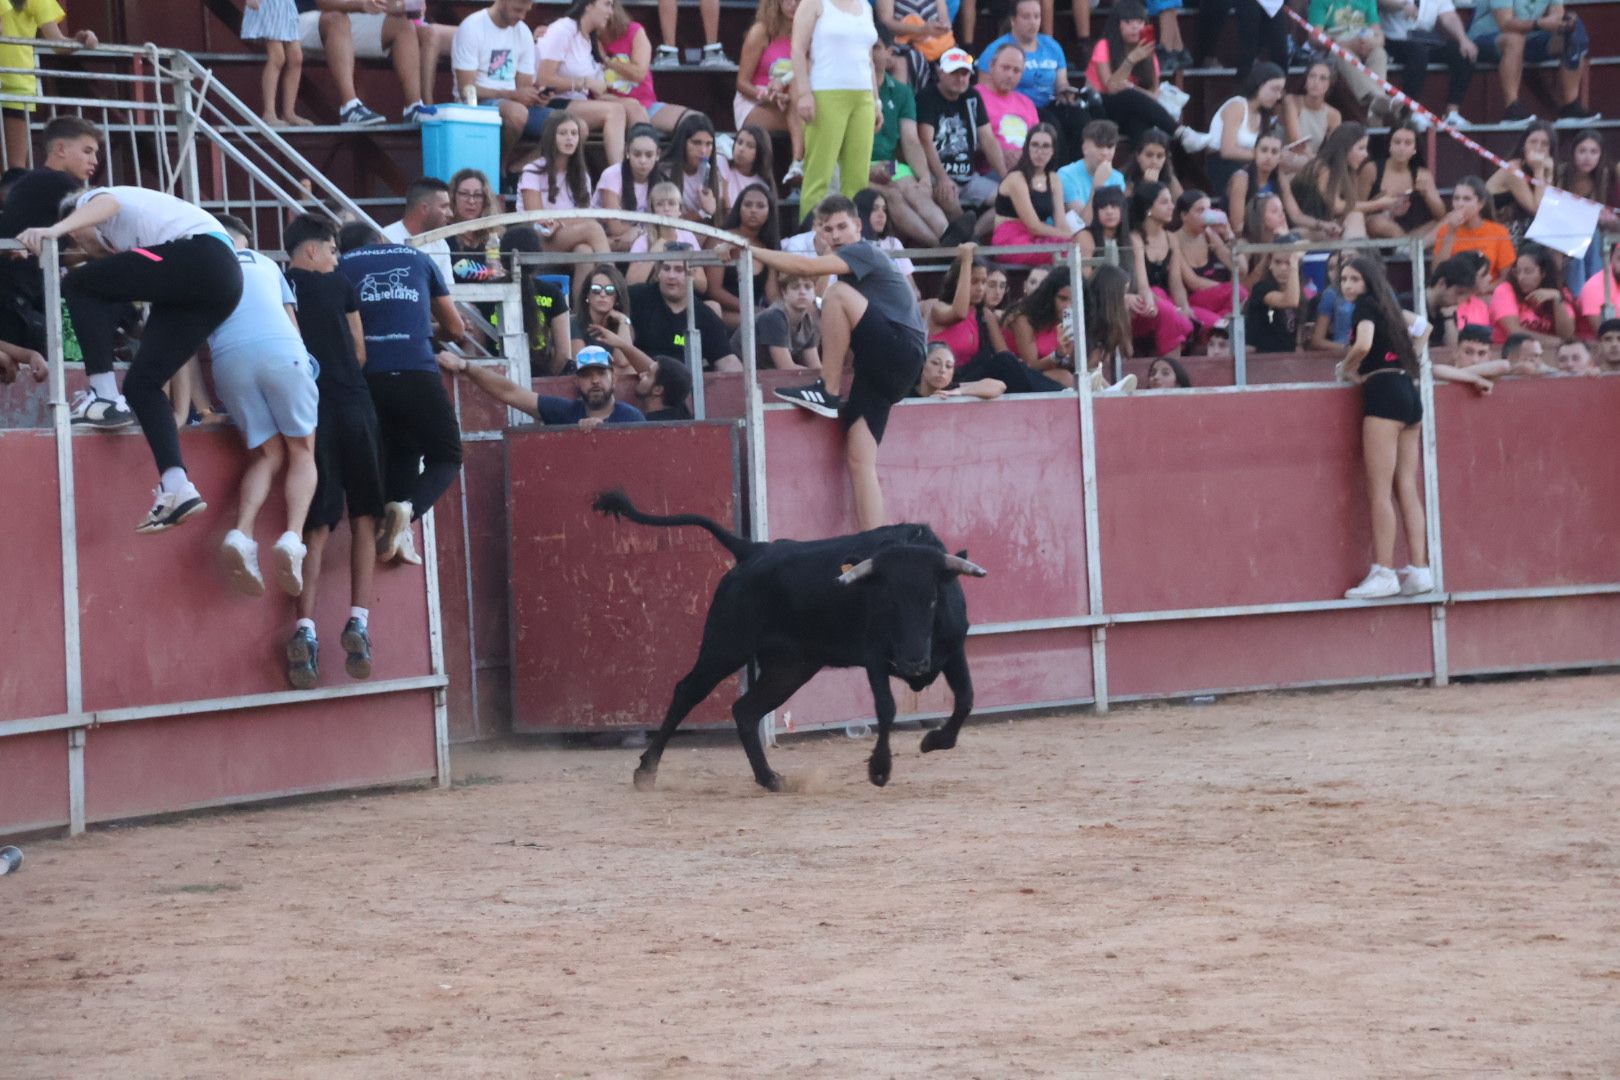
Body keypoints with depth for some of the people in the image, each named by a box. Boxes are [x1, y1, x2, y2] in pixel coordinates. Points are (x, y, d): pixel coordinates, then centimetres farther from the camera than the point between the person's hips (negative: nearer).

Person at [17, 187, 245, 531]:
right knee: (142, 382, 7)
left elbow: (106, 204, -15)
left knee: (79, 285, -1)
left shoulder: (89, 202, 10)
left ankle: (105, 397, -10)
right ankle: (176, 488, -7)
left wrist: (54, 230, -32)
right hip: (223, 281, 9)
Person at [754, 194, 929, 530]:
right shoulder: (850, 267, 26)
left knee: (839, 292, -25)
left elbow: (807, 267, -17)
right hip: (878, 369, 9)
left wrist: (751, 251, -15)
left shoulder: (865, 253, -2)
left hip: (902, 349, -9)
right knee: (859, 460, -5)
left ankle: (828, 392, -19)